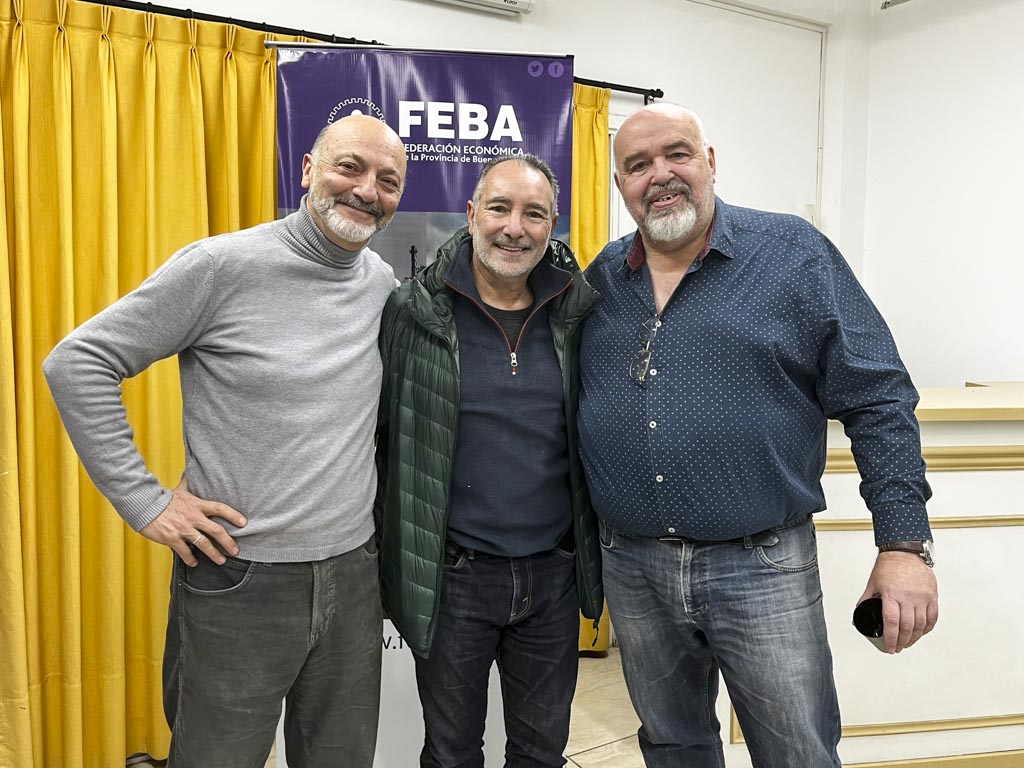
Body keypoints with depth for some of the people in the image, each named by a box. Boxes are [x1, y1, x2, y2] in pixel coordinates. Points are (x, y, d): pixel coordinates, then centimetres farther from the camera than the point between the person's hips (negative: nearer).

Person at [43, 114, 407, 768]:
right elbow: (76, 362, -9)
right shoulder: (223, 265, -12)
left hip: (354, 577, 5)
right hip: (239, 584, -4)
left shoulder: (385, 284, 4)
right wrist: (144, 500, -12)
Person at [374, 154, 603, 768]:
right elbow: (376, 436, -4)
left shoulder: (577, 315, 0)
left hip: (554, 576, 3)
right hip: (453, 578, -2)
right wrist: (392, 560, -6)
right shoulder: (414, 313, -9)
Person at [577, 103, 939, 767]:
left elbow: (877, 401, -6)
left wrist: (905, 544, -11)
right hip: (631, 569, 4)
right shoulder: (601, 278, 6)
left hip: (761, 566, -3)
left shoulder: (795, 254, -5)